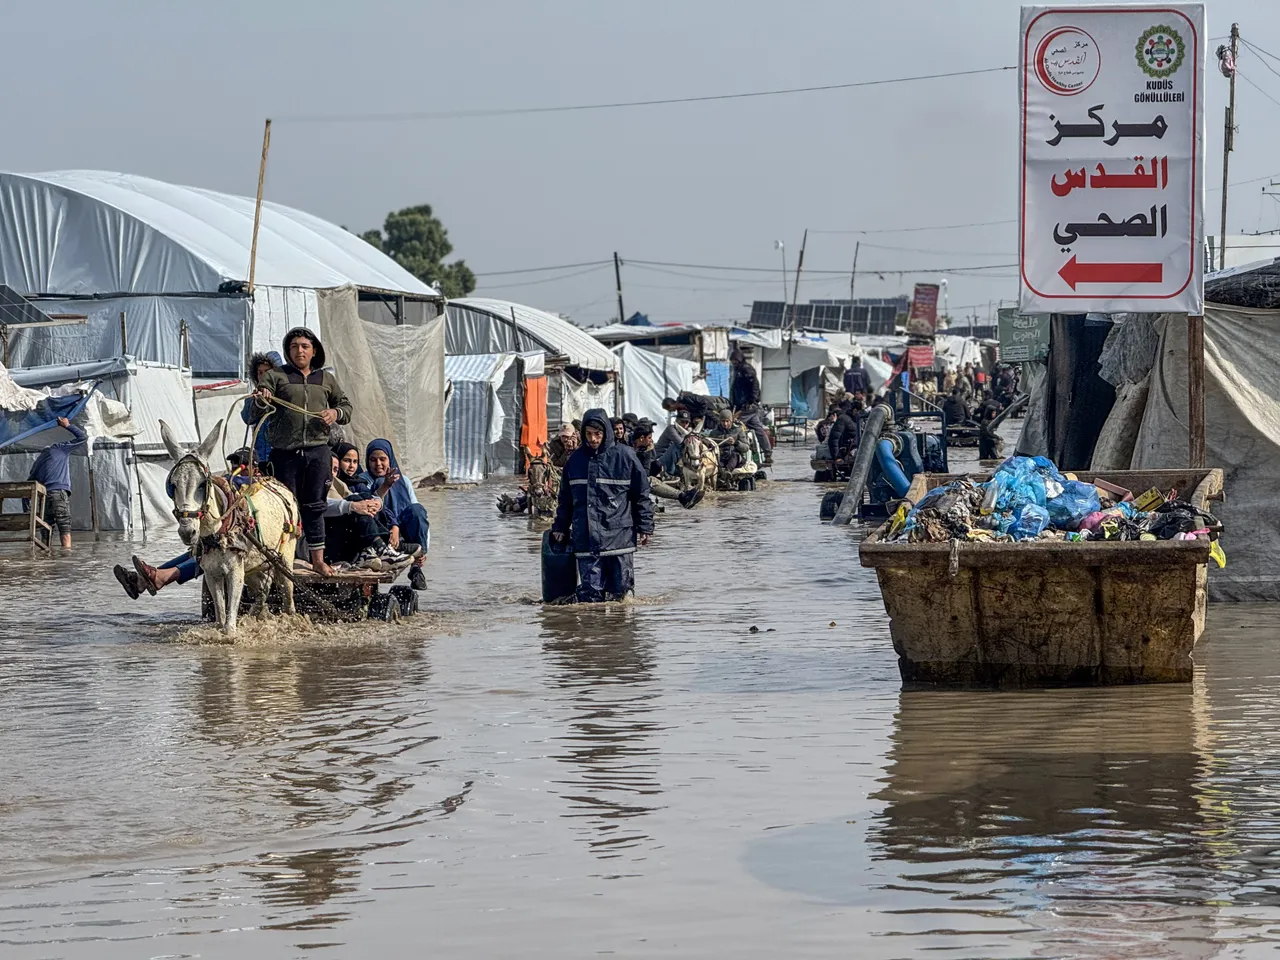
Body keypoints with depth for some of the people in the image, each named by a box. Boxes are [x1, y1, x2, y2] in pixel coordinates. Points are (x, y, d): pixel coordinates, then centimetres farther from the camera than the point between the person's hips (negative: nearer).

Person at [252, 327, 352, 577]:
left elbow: (346, 406, 22)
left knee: (315, 505, 5)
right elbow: (257, 414, -1)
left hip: (317, 450, 2)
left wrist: (336, 413, -1)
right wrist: (262, 402, -24)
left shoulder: (326, 379, 15)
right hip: (285, 452, -2)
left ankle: (318, 559, 11)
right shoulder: (276, 376, 5)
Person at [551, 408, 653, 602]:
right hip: (585, 539, 2)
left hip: (619, 535, -2)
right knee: (589, 593, -2)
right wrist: (560, 527, 20)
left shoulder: (625, 456, 0)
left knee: (619, 589, 1)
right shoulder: (576, 459, 10)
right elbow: (565, 498, 21)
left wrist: (645, 528, 0)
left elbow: (642, 495, 4)